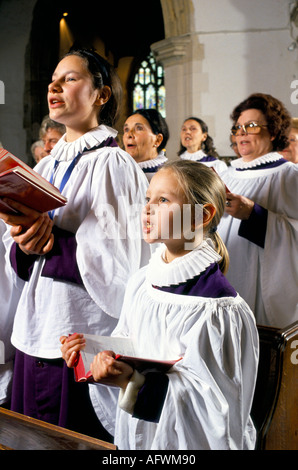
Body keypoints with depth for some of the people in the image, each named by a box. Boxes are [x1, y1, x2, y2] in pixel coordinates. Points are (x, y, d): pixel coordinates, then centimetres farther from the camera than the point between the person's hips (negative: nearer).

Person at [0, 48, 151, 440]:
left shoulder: (112, 164, -10)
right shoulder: (47, 165, 12)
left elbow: (114, 262, -18)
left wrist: (49, 242, -18)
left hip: (84, 334, -7)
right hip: (37, 328, 7)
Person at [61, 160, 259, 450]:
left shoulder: (218, 309, -22)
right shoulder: (140, 282, -2)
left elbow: (212, 401, -23)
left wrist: (132, 382, -30)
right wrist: (94, 351, -10)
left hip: (186, 442, -5)